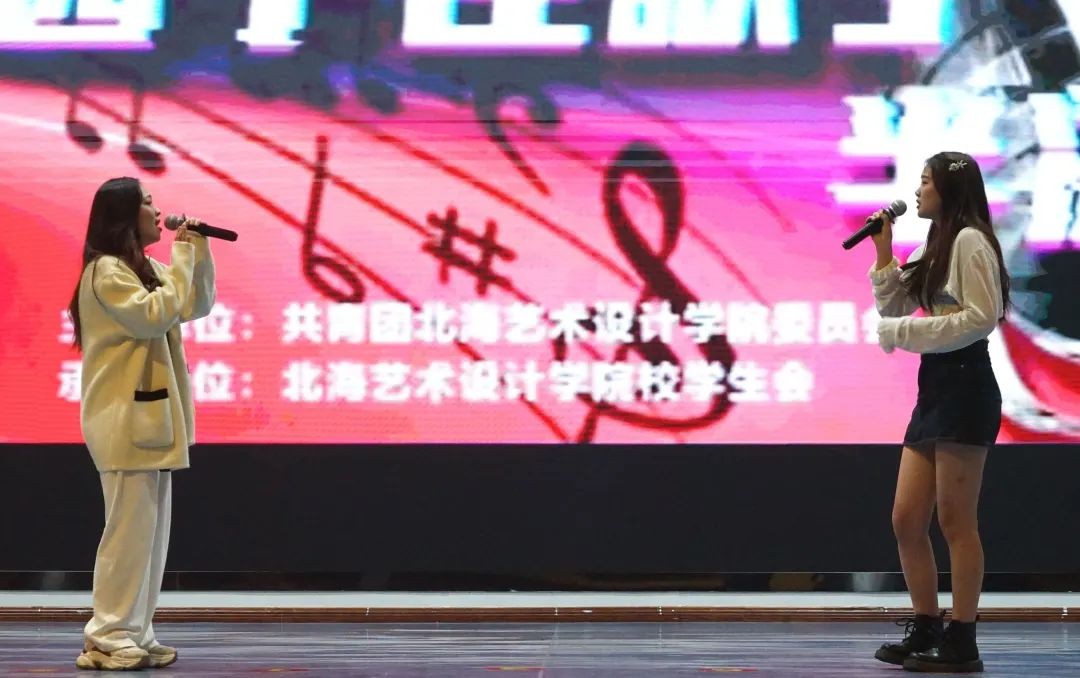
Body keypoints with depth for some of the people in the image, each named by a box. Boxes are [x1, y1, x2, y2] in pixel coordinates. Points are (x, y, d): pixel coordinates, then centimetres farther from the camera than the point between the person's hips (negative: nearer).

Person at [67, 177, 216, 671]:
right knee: (130, 529, -10)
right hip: (125, 421, -10)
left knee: (151, 531, 9)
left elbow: (198, 306, 18)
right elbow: (154, 316, -22)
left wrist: (198, 250, 5)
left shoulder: (144, 269, 16)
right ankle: (108, 639, -8)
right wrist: (181, 255, -17)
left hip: (148, 417, 10)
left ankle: (134, 635, 12)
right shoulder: (106, 271, -12)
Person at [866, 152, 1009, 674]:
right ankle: (926, 630, 16)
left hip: (964, 386, -9)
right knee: (906, 519, 7)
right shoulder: (931, 249, 20)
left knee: (955, 520, -6)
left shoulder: (970, 240, -8)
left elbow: (983, 317, -18)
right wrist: (883, 251, 12)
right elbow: (892, 307, 22)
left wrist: (906, 332, -14)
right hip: (934, 386, 9)